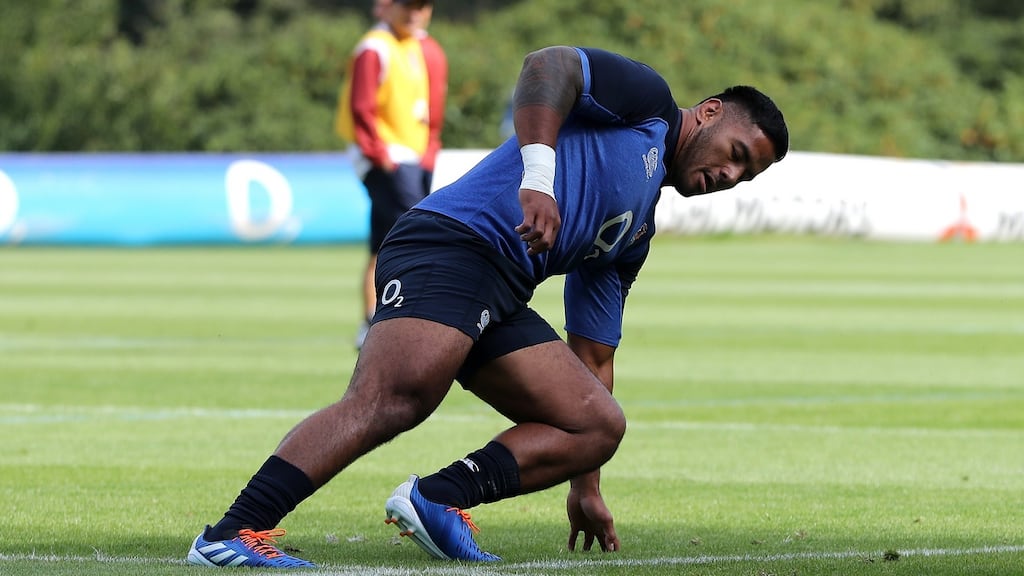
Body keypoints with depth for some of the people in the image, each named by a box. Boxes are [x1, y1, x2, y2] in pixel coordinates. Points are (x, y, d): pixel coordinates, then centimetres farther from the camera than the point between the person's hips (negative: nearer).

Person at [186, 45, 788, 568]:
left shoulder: (636, 235, 30)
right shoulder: (644, 96, 9)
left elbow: (593, 356, 31)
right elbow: (547, 66, -10)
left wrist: (586, 487, 28)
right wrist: (538, 174, -24)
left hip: (501, 306, 9)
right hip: (453, 243, -9)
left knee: (599, 424, 2)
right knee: (390, 400, -28)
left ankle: (438, 499, -12)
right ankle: (232, 534, -34)